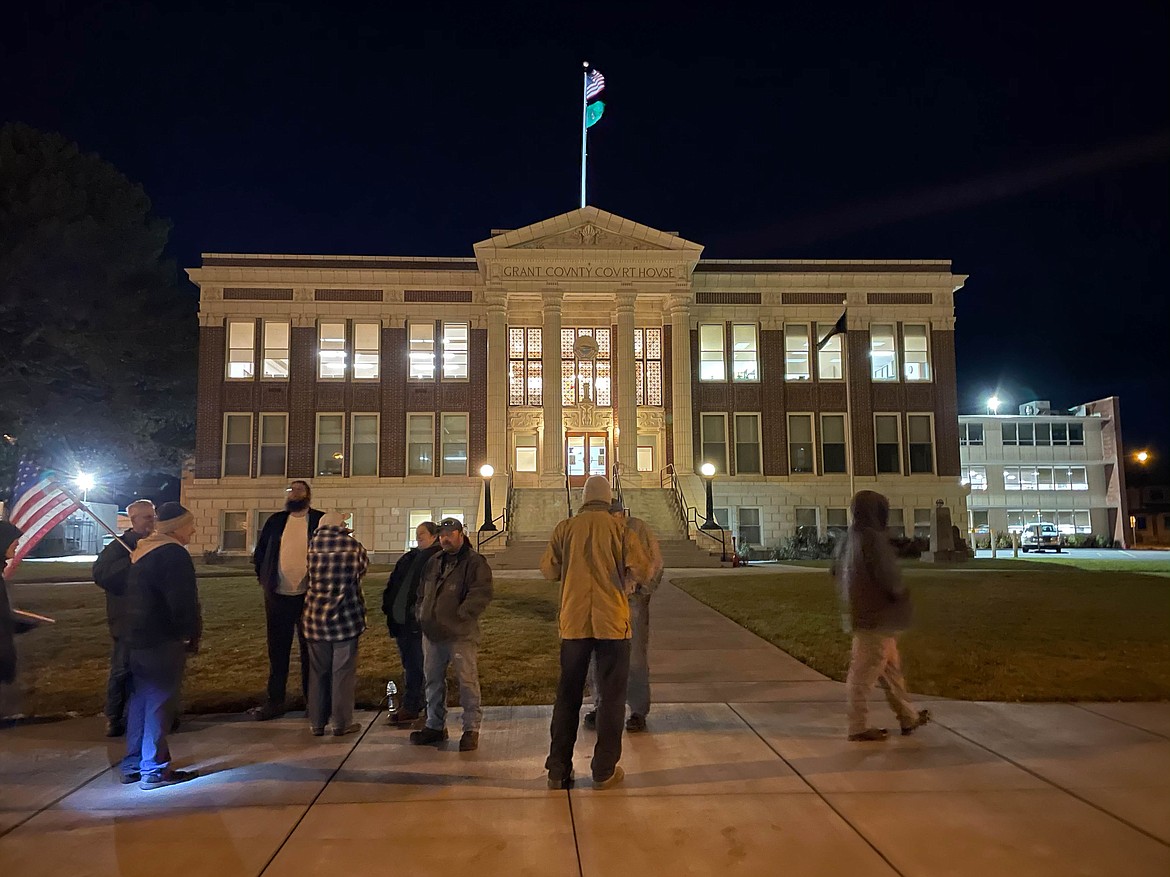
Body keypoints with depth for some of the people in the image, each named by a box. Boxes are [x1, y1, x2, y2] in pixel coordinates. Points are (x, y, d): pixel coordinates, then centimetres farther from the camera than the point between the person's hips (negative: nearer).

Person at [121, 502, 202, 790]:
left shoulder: (142, 551, 15)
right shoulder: (173, 554, -16)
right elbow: (183, 602, -21)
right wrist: (193, 635, -9)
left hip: (137, 638, 10)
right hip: (163, 641, -10)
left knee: (141, 700, 16)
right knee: (158, 702, -3)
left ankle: (133, 765, 24)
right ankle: (154, 770, 2)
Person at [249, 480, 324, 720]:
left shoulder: (321, 520, -2)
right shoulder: (275, 521, 8)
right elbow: (259, 553, 17)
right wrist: (264, 579, 11)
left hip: (309, 596, -3)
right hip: (278, 595, 3)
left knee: (310, 651, 7)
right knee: (277, 650, 10)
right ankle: (275, 701, 20)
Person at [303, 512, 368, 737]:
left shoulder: (311, 545, -4)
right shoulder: (353, 545, -7)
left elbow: (304, 574, 7)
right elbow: (363, 568, 9)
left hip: (315, 617, 2)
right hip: (346, 617, -2)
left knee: (317, 672, 13)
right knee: (343, 672, 7)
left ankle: (316, 723, 20)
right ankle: (342, 723, 11)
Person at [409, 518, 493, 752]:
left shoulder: (474, 562, -7)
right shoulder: (433, 562, 16)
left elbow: (481, 593, -17)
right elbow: (422, 592, 26)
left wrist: (460, 616, -19)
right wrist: (422, 614, 11)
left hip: (461, 634, -7)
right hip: (432, 633, 7)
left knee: (467, 681, -3)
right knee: (433, 680, 15)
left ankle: (471, 729, 8)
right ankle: (435, 726, 28)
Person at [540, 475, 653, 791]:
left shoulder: (565, 528, 1)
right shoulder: (620, 528, -4)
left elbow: (548, 570, 4)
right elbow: (642, 570, -10)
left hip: (574, 622, 2)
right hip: (612, 622, -2)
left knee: (568, 695, 12)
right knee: (611, 696, 9)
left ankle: (558, 770, 17)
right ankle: (604, 771, 12)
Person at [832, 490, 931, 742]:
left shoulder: (850, 537, 7)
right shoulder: (873, 539, -20)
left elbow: (837, 569, 16)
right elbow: (889, 577, -22)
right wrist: (901, 593, -2)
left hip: (860, 613, 9)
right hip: (876, 616, -9)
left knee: (890, 667, 20)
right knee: (864, 673, 0)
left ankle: (908, 717, 33)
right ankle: (858, 727, 10)